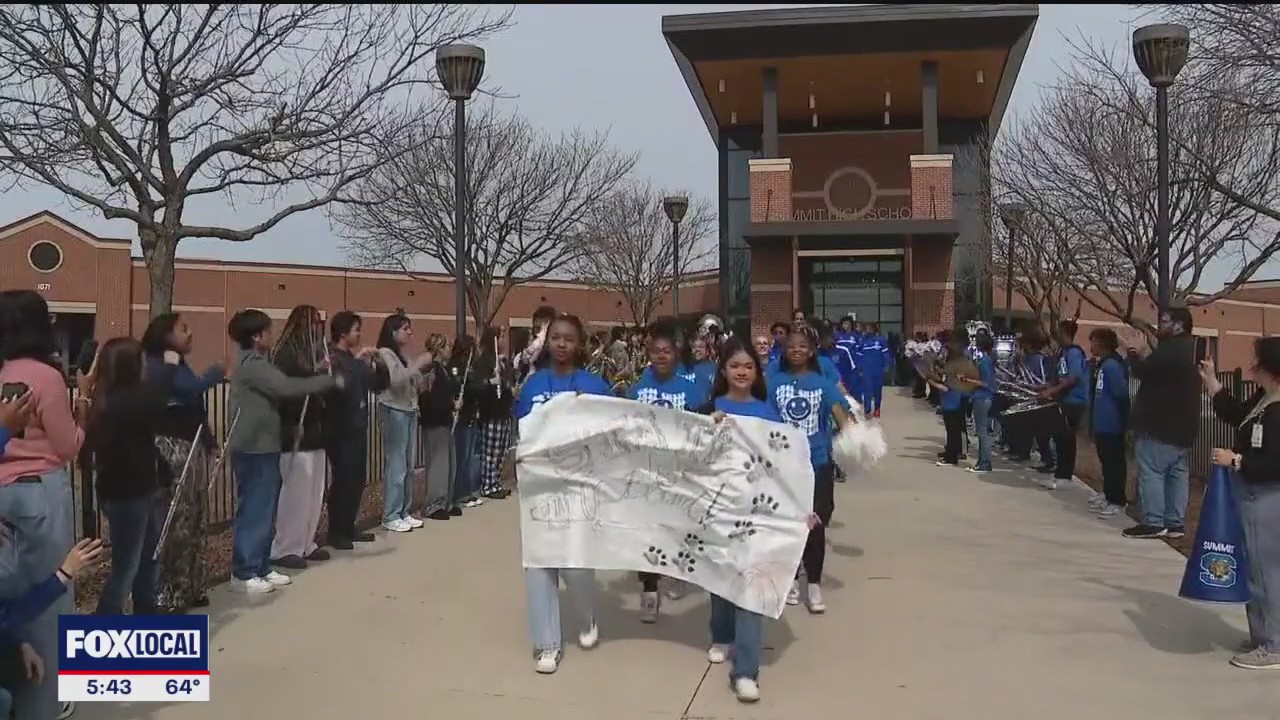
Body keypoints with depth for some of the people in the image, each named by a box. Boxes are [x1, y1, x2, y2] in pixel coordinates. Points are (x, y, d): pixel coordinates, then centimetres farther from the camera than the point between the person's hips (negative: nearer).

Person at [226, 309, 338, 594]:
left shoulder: (252, 363, 17)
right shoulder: (252, 364, -15)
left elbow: (277, 390, 14)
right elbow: (287, 387, -26)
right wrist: (330, 380, -19)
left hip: (260, 447, 10)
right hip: (254, 449, -10)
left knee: (263, 510, 13)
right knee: (254, 510, -5)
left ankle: (260, 568, 20)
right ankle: (243, 574, 2)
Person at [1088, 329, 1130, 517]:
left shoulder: (1112, 365, -19)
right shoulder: (1101, 364, 12)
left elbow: (1121, 394, -21)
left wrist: (1123, 421, -17)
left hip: (1111, 424, -10)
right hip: (1102, 423, 10)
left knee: (1114, 462, -3)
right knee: (1106, 460, 19)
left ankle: (1117, 501, 3)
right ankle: (1108, 493, 30)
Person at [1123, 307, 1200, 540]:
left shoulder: (1170, 349, -19)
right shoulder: (1191, 350, 15)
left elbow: (1142, 371, -16)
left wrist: (1133, 353, 1)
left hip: (1159, 424, -10)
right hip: (1182, 425, 10)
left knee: (1151, 471, -6)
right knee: (1178, 472, 10)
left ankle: (1153, 523, -6)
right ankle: (1174, 522, 13)